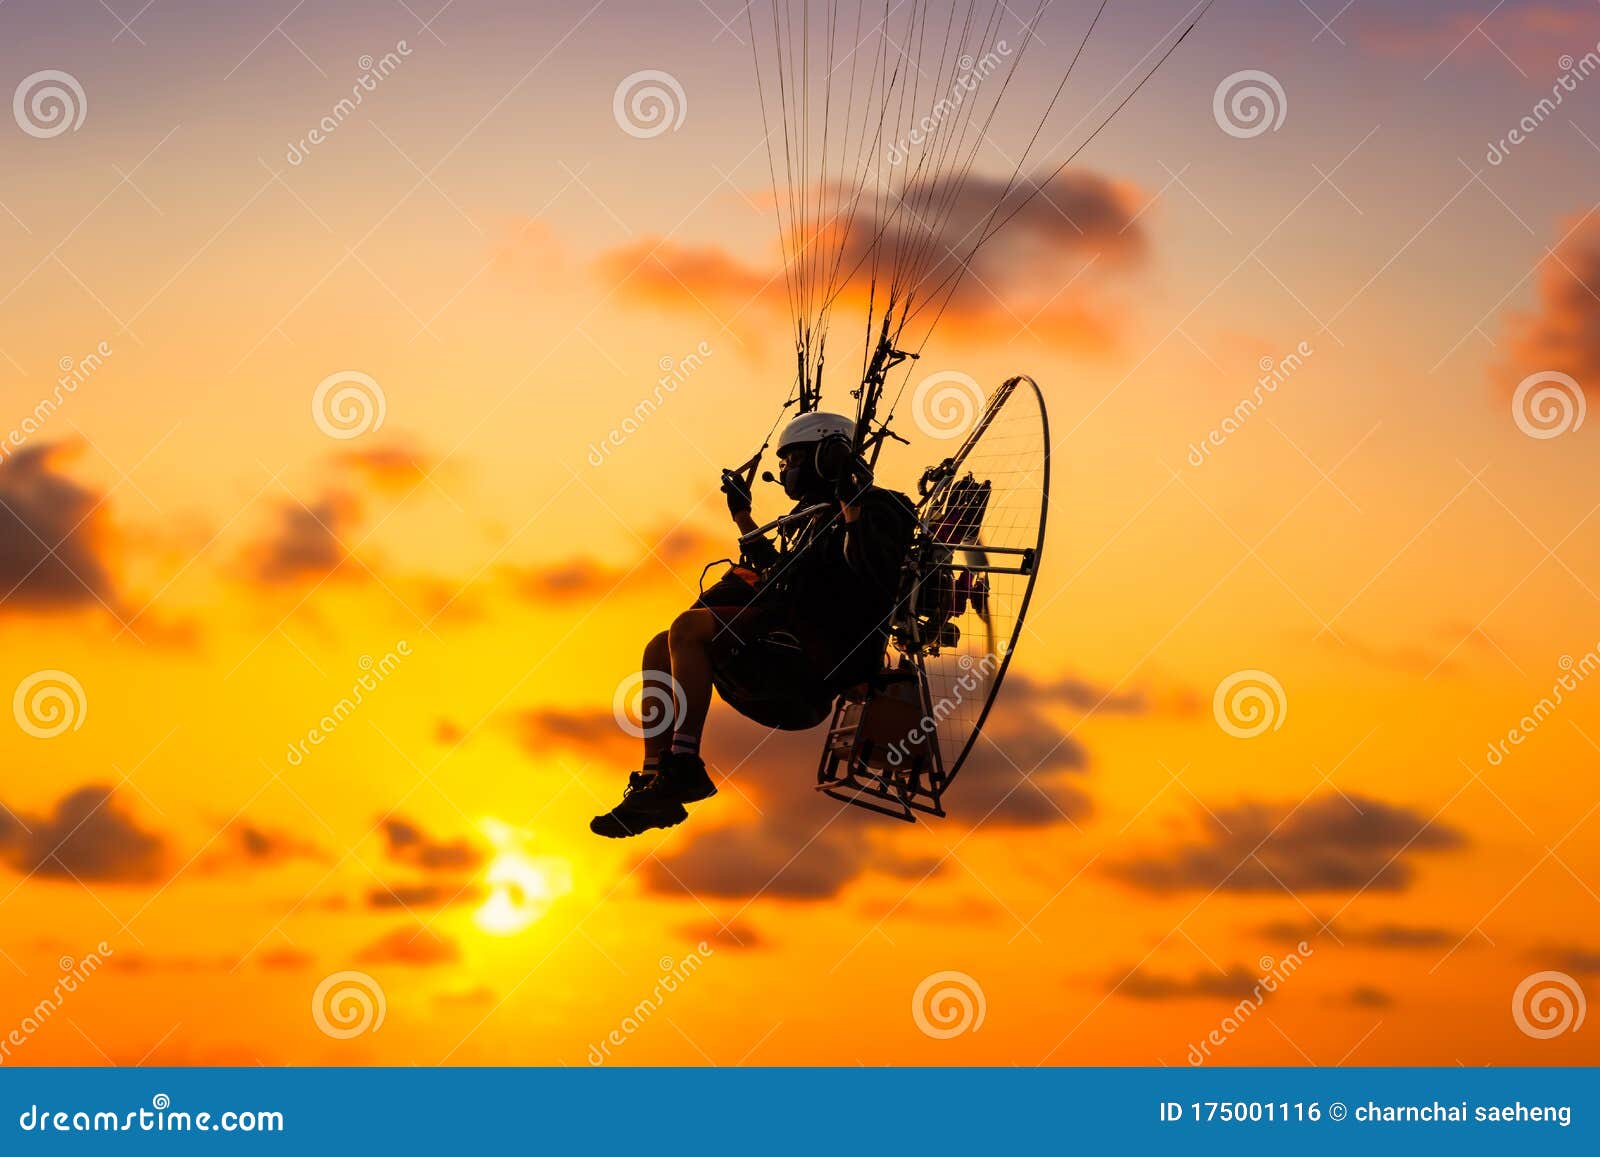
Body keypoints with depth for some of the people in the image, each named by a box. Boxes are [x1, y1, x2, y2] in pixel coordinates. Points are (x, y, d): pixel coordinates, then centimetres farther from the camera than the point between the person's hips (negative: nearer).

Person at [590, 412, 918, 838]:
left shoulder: (873, 509, -3)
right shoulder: (816, 517, 26)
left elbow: (876, 576, -23)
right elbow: (782, 573, 40)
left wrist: (851, 506, -26)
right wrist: (743, 515, 40)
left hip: (821, 653, -10)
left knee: (688, 628, -24)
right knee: (660, 650, 5)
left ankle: (685, 766, -25)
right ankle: (653, 782, -4)